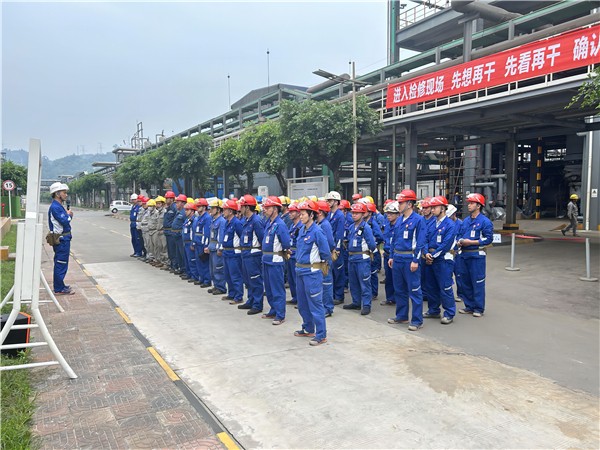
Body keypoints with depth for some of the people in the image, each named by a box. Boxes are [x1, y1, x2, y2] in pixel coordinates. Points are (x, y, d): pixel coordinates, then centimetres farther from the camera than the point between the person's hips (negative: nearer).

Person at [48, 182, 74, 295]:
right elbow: (65, 221, -23)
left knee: (60, 264, 17)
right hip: (61, 239, -11)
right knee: (61, 264, -5)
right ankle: (59, 289, 2)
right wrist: (69, 215, -5)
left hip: (63, 239, 11)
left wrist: (68, 215, 1)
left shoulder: (58, 206, 16)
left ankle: (59, 286, 27)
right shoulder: (55, 207, -17)